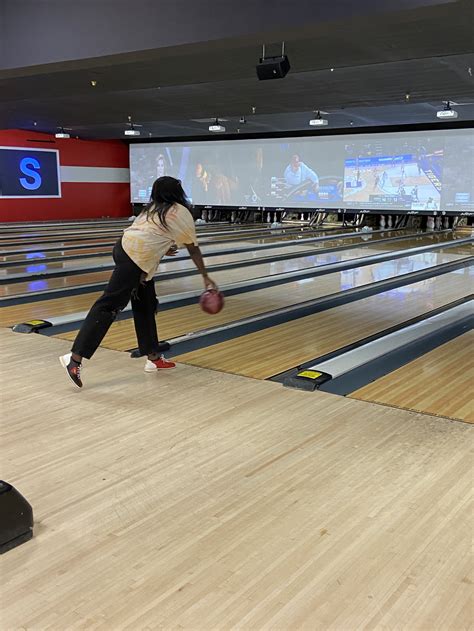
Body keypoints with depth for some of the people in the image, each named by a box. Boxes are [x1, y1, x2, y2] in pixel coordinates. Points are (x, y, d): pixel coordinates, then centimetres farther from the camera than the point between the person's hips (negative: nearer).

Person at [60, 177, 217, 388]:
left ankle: (153, 358, 24)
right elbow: (194, 250, 11)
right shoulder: (182, 213, 5)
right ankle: (74, 358, -14)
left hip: (124, 247, 9)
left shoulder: (153, 208, 24)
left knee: (145, 306, 16)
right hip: (136, 259, -9)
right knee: (109, 306, -11)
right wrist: (206, 278, 20)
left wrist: (161, 249, 27)